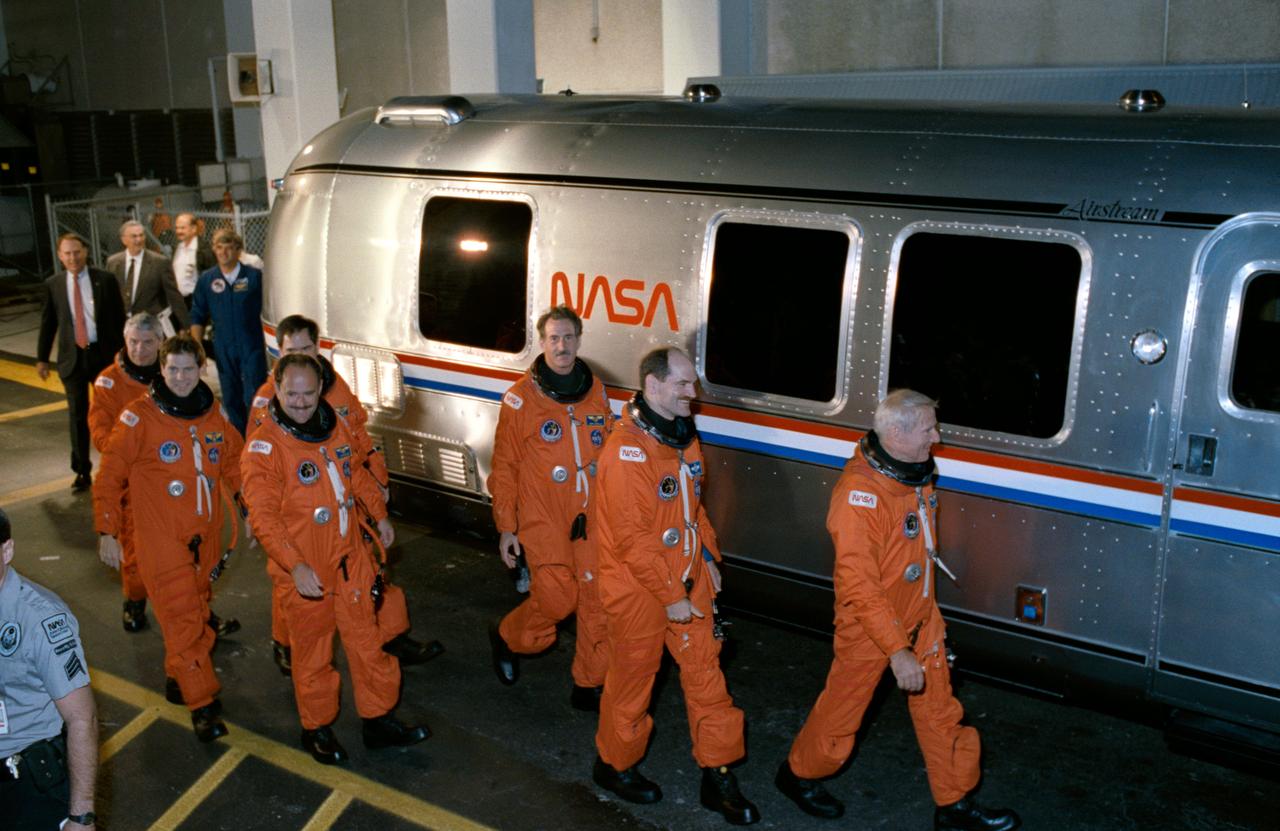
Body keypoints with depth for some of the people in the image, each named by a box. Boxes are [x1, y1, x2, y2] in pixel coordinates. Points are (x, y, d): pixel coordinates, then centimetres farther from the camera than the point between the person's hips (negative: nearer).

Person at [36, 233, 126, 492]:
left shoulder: (105, 280, -3)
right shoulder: (53, 285, 2)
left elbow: (119, 317, -1)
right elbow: (48, 323, 7)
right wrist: (42, 358, 7)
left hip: (104, 354, -1)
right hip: (72, 357, 1)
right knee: (78, 416, 6)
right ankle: (82, 471, 15)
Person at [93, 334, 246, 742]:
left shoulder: (214, 413, 3)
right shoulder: (139, 417, -11)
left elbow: (233, 464, 17)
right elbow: (110, 478, -6)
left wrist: (248, 511, 14)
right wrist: (107, 532, -7)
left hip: (206, 536, 5)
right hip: (162, 540, -5)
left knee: (196, 611, 16)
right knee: (182, 619, -8)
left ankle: (178, 675, 36)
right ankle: (203, 705, -3)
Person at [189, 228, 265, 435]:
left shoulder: (255, 276, -2)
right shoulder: (206, 280, 5)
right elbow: (197, 317, 11)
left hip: (252, 348, -3)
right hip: (223, 350, 3)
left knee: (254, 399, -7)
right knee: (231, 401, 11)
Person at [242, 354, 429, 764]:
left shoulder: (334, 426, 2)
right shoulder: (264, 445, -18)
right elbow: (263, 516, -24)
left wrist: (379, 514, 17)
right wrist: (296, 566, -33)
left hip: (351, 559, 6)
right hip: (306, 572, -5)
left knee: (366, 641, 14)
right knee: (313, 653, 10)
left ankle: (379, 721, 28)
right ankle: (317, 729, 30)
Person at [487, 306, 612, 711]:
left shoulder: (596, 392, 7)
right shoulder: (521, 398, -6)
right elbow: (504, 468, -3)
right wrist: (506, 527, -5)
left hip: (590, 517, 4)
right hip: (542, 517, -4)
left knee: (597, 601, 3)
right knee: (557, 598, -9)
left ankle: (589, 685, 19)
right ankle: (507, 637, 23)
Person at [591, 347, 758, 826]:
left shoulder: (684, 437, 6)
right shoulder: (627, 449, -22)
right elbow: (632, 536, -24)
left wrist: (709, 556, 11)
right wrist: (670, 596, -19)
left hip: (689, 581, 7)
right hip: (639, 589, -7)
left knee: (705, 671, 10)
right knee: (633, 679, 10)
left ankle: (717, 776, 23)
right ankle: (615, 766, 33)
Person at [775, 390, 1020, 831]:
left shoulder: (915, 472, -2)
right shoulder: (860, 494, -30)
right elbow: (858, 586, -30)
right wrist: (897, 651, -31)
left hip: (919, 616, 7)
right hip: (868, 627, -7)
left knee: (940, 711, 15)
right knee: (841, 711, 12)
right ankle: (798, 775, 37)